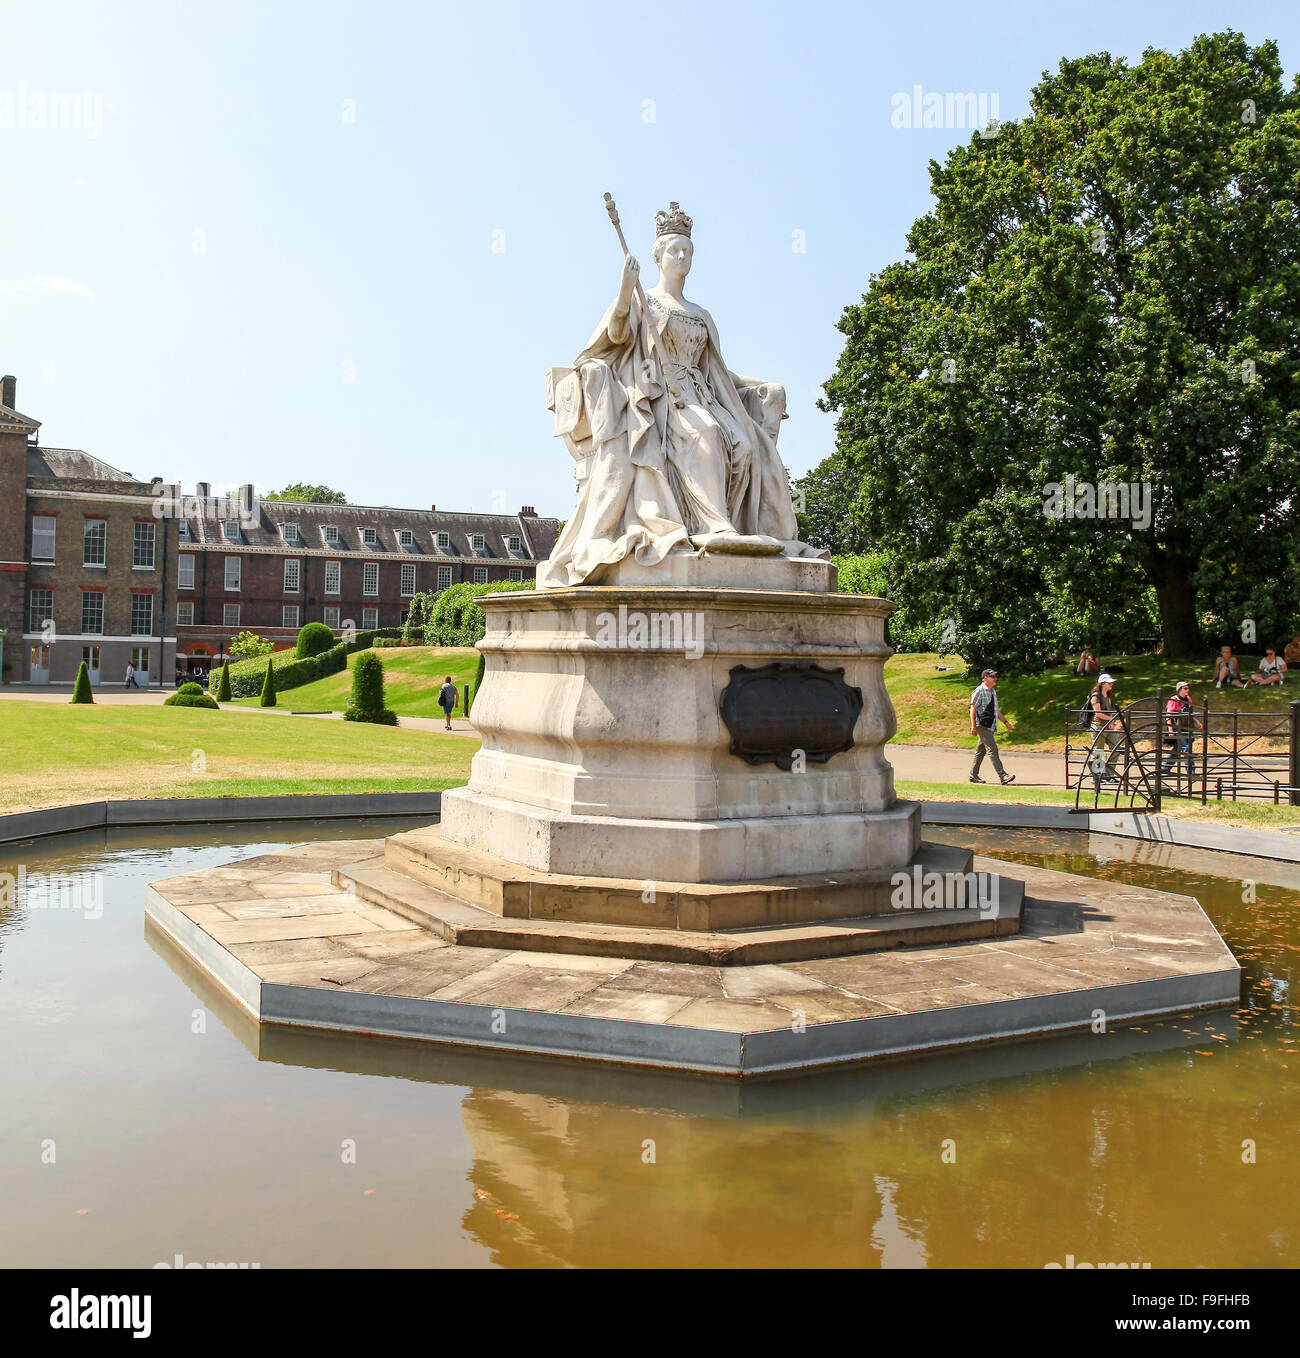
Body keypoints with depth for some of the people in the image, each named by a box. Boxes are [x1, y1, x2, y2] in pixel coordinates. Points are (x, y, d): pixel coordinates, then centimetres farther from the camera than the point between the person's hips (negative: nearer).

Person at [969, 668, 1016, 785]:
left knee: (981, 751, 13)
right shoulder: (979, 691, -10)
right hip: (983, 726, -9)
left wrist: (1005, 721, 19)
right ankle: (1003, 776, -18)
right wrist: (973, 726, -18)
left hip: (991, 726, 9)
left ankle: (974, 775, 20)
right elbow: (973, 709, -12)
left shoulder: (993, 691, 18)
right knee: (993, 750, -13)